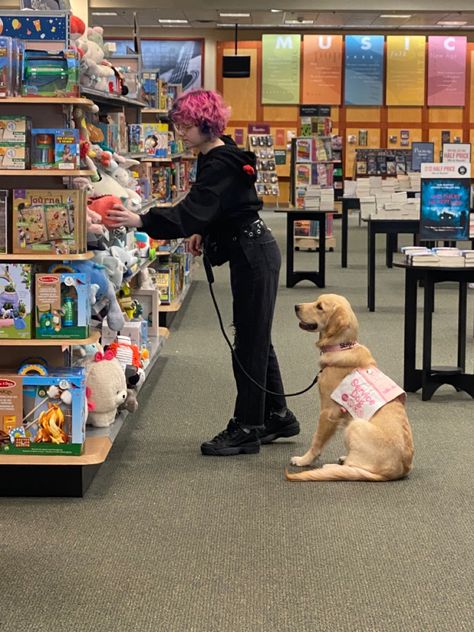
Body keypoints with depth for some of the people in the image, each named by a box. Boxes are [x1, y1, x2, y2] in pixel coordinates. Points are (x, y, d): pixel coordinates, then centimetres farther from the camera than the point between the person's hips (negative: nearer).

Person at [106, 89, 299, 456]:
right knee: (256, 339, 16)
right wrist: (203, 233, 7)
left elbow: (192, 212, -32)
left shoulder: (221, 165, -21)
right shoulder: (216, 157, 10)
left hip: (254, 256, -10)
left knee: (250, 341, -4)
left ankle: (247, 428, 3)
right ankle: (277, 417, 26)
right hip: (252, 251, 10)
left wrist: (141, 221, -37)